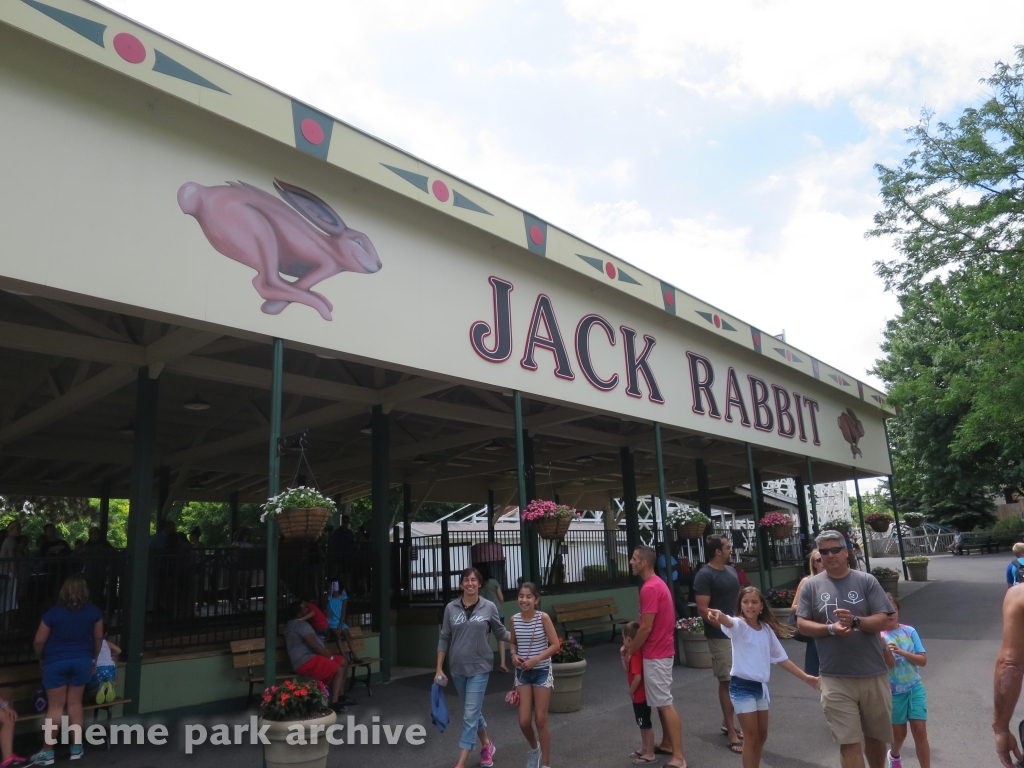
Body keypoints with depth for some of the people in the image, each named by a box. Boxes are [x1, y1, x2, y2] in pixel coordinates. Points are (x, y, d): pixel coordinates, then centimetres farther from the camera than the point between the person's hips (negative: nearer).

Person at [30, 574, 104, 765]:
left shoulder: (53, 613, -14)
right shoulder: (94, 612, -6)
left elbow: (39, 641, -7)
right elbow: (98, 638, 5)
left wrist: (41, 658, 12)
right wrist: (94, 659, 19)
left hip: (57, 662, -2)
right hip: (82, 661, 2)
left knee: (55, 707, 7)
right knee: (75, 703, 14)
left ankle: (47, 752, 15)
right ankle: (76, 747, 20)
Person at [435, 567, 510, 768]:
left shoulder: (489, 607, -6)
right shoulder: (451, 608, -2)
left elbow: (501, 633, 5)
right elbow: (444, 639, 3)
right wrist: (439, 668, 3)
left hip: (479, 667, -3)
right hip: (457, 668, 3)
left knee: (470, 714, -5)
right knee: (474, 710, 18)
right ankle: (486, 745, 40)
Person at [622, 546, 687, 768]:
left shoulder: (649, 588, -22)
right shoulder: (657, 584, 10)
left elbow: (646, 627, -22)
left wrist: (630, 651, -9)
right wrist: (629, 645, 14)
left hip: (656, 654, -10)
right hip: (661, 651, 10)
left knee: (665, 704, -5)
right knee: (661, 702, 18)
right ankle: (667, 744, 29)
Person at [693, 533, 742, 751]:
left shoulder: (731, 570, 10)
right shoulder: (705, 575, -15)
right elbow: (703, 609, -19)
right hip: (720, 636, -8)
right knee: (727, 681, -2)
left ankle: (727, 722, 30)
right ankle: (732, 733, 6)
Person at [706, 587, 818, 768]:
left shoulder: (767, 629, 5)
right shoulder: (738, 625, -15)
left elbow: (781, 658, 14)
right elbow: (728, 622, -40)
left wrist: (805, 676, 11)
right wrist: (719, 616, -63)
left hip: (761, 686, 7)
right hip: (742, 686, -7)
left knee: (762, 735, 16)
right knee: (751, 736, -3)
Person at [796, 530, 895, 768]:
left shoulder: (867, 581, 0)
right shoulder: (812, 585, 1)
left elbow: (882, 621, -5)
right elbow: (802, 624, -1)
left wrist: (856, 621, -23)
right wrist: (831, 629, -16)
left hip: (874, 675, 1)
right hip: (835, 678, -1)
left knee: (875, 736, 20)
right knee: (849, 742, -1)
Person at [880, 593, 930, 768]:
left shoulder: (909, 631, -5)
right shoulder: (879, 635, -12)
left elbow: (923, 660, -6)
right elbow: (890, 663, -21)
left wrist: (901, 651, -21)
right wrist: (883, 643, -37)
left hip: (915, 688, 1)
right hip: (893, 692, -1)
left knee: (920, 731, -2)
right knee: (899, 733, 13)